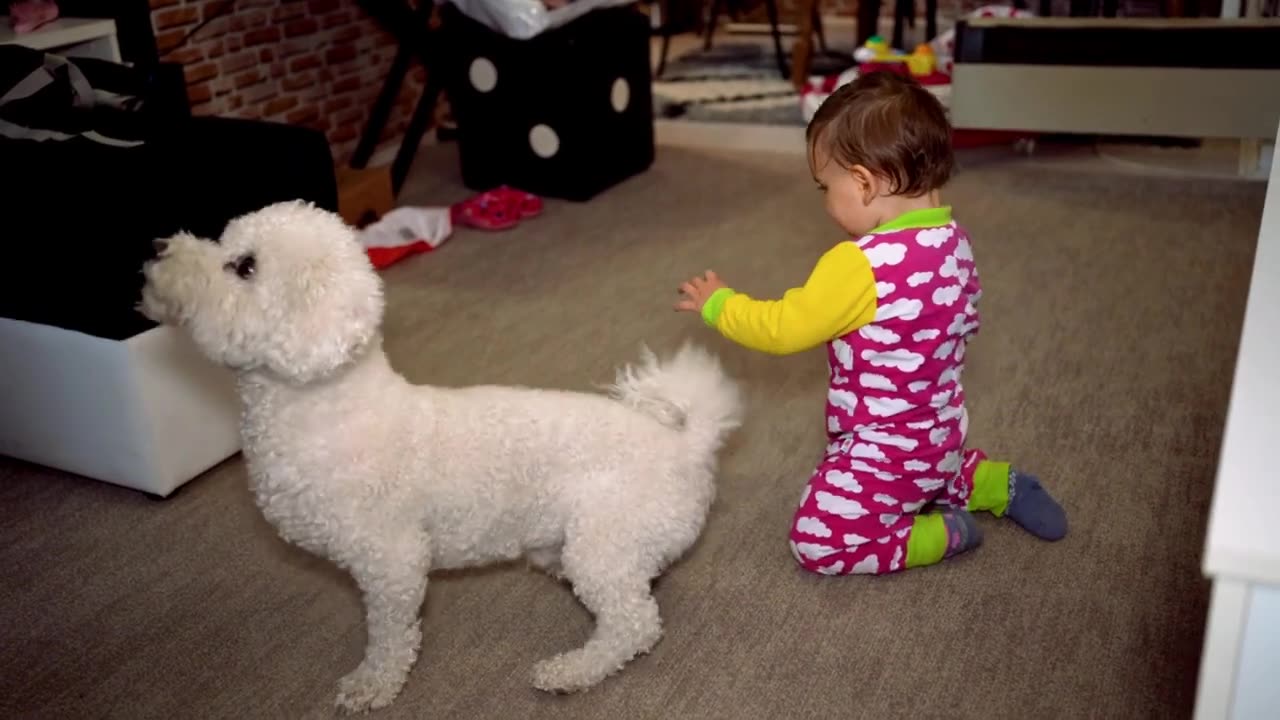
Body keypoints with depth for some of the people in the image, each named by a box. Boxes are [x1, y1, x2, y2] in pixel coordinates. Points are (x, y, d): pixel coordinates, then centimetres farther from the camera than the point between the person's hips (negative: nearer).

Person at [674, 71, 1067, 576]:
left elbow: (782, 329, -22)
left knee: (816, 543, 1)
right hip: (940, 434, 9)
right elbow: (964, 324, 10)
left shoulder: (860, 267, -31)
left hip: (887, 452, -9)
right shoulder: (954, 241, -5)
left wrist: (717, 304, -6)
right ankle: (999, 484, 23)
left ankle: (943, 535, 1)